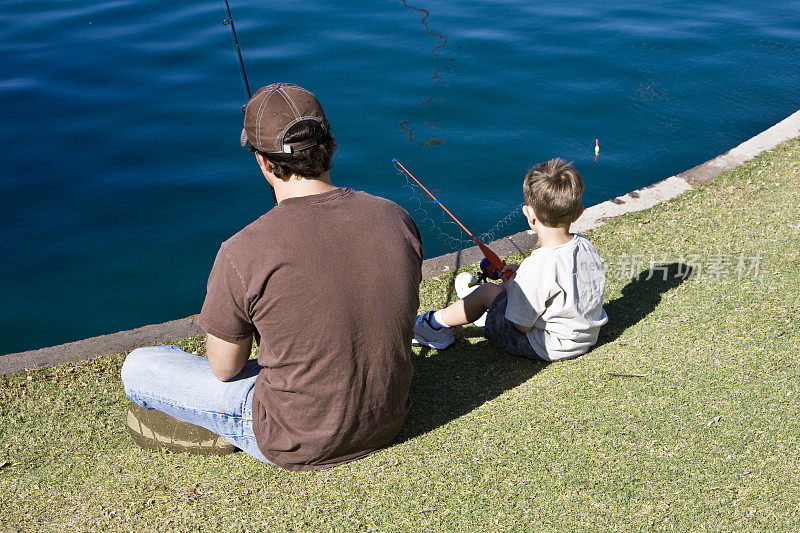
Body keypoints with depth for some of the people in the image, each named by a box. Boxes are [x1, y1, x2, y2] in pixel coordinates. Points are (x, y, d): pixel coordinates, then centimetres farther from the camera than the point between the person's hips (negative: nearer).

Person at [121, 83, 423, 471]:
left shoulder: (242, 254, -26)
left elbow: (224, 368, -9)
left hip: (301, 446, -5)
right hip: (386, 423, 5)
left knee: (138, 369, 9)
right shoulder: (396, 220, -11)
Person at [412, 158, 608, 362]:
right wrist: (522, 274, 7)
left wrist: (511, 286, -4)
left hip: (547, 349, -7)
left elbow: (522, 326, -22)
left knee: (487, 290, 7)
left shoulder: (537, 267, -33)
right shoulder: (586, 246, -10)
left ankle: (437, 324, 27)